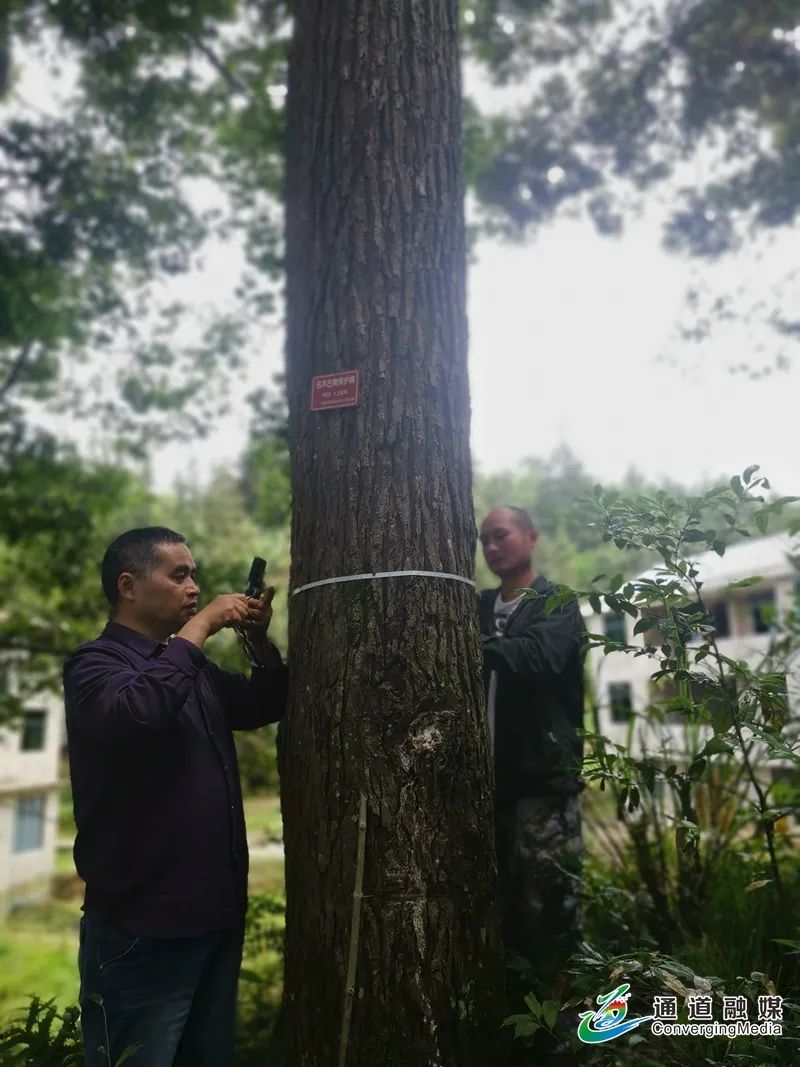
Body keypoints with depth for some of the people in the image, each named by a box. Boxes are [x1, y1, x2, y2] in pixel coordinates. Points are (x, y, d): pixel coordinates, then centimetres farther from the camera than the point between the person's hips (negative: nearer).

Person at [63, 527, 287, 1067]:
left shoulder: (191, 666, 13)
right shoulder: (96, 662, -11)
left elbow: (265, 707, 19)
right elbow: (136, 711, -33)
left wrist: (261, 640, 2)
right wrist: (199, 626, -23)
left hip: (217, 911, 8)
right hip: (143, 924, -8)